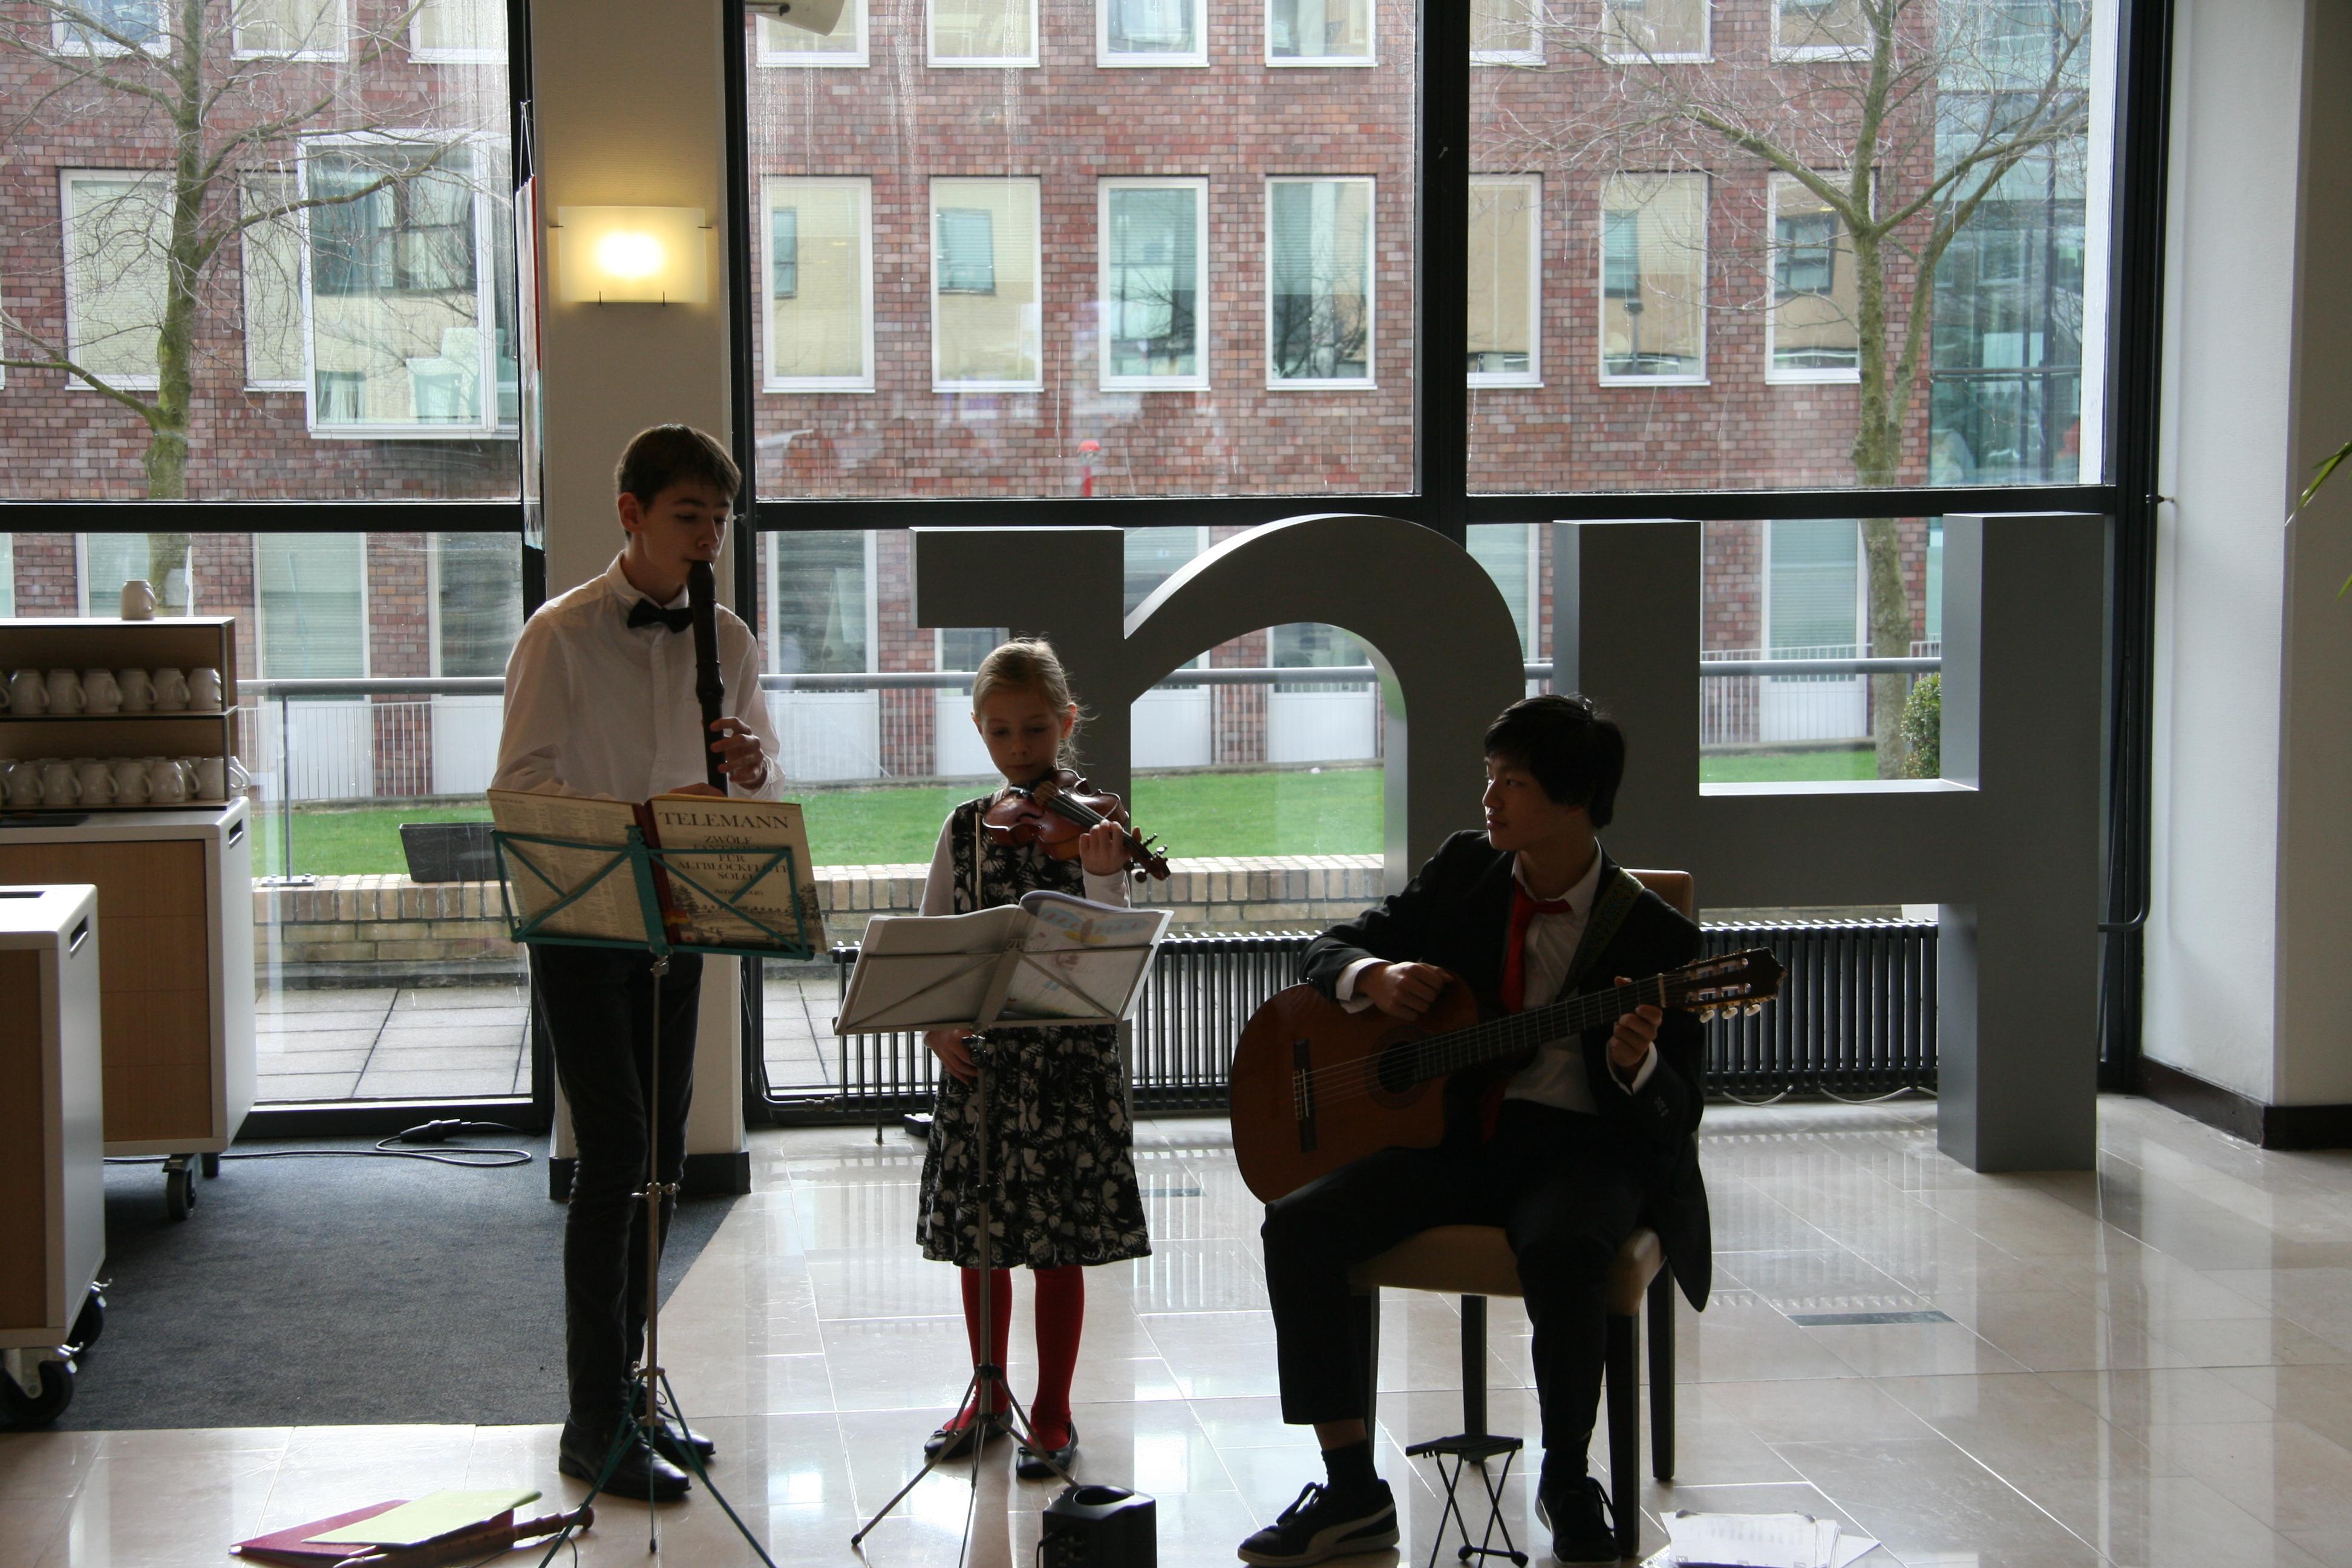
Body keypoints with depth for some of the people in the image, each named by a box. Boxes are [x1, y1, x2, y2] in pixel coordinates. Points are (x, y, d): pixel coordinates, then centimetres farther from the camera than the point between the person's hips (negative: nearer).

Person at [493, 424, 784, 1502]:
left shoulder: (727, 641, 6)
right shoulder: (561, 635, -9)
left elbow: (769, 785, 10)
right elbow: (520, 785, -15)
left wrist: (753, 769, -14)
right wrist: (635, 819, -30)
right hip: (582, 925, -6)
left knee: (658, 1159, 10)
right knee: (615, 1157, -10)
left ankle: (621, 1384, 23)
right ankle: (595, 1424, -3)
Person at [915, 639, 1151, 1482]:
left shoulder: (1088, 826, -4)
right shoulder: (964, 828, 6)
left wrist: (1102, 878, -32)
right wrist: (933, 1022, -7)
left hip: (1067, 1055, -3)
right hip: (975, 1054, 4)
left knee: (1058, 1241, 1)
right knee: (976, 1234, 11)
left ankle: (1053, 1414, 13)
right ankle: (988, 1398, 27)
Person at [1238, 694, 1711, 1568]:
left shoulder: (1653, 936, -7)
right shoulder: (1464, 869, 6)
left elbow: (1674, 1119, -8)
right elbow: (1332, 950, 13)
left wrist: (1636, 1065, -32)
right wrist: (1375, 978, -11)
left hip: (1580, 1146, -4)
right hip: (1454, 1131, 5)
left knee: (1562, 1250, -39)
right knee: (1298, 1226, -19)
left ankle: (1567, 1486, -13)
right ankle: (1353, 1493, -9)